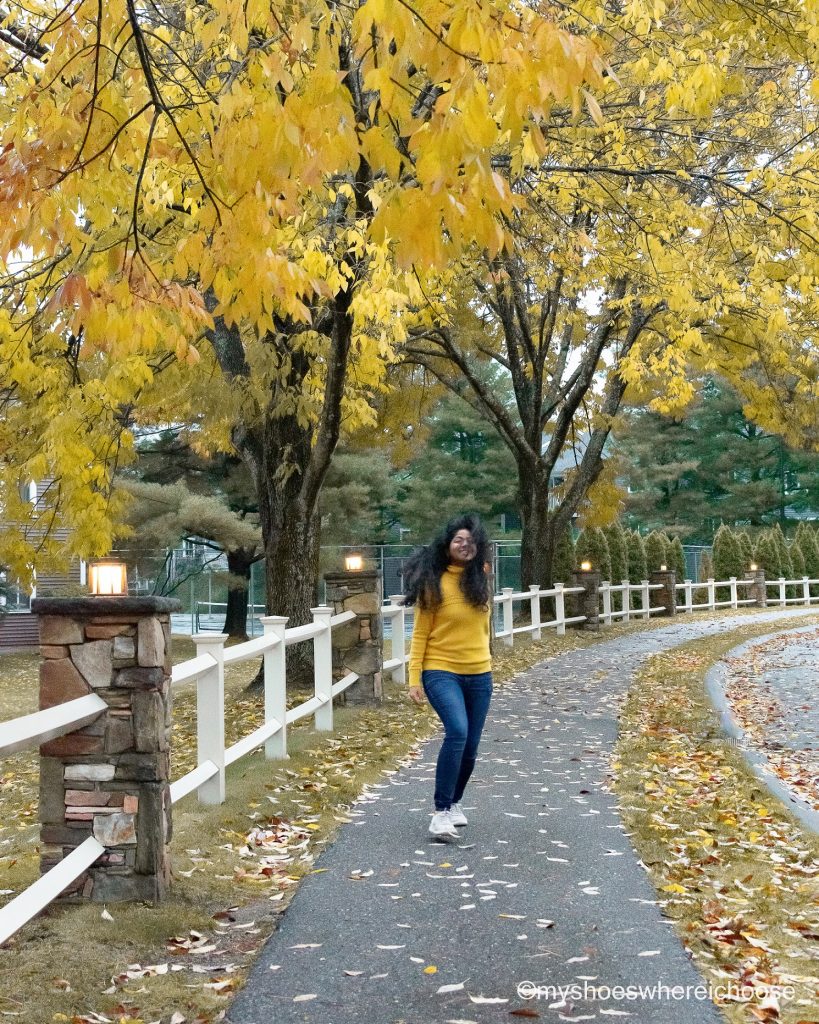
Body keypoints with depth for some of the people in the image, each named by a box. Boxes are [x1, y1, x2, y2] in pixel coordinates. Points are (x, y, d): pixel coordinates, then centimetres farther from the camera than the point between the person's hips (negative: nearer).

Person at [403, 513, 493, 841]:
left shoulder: (480, 577, 3)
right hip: (441, 671, -5)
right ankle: (441, 812, -21)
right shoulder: (434, 583, -9)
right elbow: (420, 633, -7)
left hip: (478, 674, 5)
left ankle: (454, 803, 35)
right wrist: (414, 678, -11)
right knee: (457, 732, -27)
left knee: (470, 747, 10)